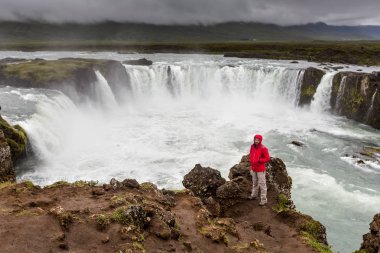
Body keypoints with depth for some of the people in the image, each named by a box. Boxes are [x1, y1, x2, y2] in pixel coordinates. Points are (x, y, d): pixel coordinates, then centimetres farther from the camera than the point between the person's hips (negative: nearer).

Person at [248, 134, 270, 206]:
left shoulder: (263, 148, -18)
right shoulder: (252, 146, 2)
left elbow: (267, 159, -16)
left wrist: (259, 160, -23)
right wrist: (252, 161, 5)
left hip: (260, 169, -6)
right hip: (253, 168, 7)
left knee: (262, 184, -1)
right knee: (254, 182, 21)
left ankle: (264, 200, 7)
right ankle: (254, 195, 37)